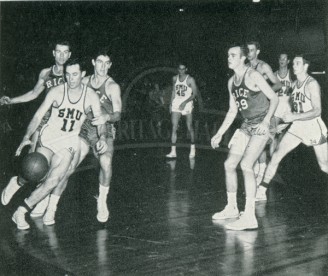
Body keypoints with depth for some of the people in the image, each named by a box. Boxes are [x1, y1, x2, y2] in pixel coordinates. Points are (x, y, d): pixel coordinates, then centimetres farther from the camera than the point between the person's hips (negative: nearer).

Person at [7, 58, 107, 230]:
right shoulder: (57, 92, -8)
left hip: (69, 140, 0)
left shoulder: (91, 96, -4)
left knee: (53, 181, -16)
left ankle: (20, 212, -7)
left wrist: (102, 138, -21)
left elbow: (100, 120, 0)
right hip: (49, 136, 0)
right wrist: (27, 137, -21)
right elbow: (38, 116, -8)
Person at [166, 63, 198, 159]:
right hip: (176, 104, 4)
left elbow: (195, 94, -9)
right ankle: (173, 151, -7)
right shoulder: (175, 78, 7)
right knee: (174, 128, -6)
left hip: (187, 104, -4)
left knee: (189, 127, 3)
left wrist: (185, 102, -18)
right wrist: (171, 103, 13)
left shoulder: (190, 80, -8)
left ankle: (193, 148, 23)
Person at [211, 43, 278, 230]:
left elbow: (274, 98, -13)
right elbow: (232, 111, 17)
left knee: (246, 165, -21)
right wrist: (219, 134, 14)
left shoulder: (253, 76, -13)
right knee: (229, 164, 6)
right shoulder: (231, 82, 11)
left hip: (262, 125, -8)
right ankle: (232, 208, 23)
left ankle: (249, 217, -19)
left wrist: (266, 122, -25)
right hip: (247, 125, 8)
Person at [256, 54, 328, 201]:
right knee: (276, 156, -5)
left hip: (313, 127, -6)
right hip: (297, 127, 6)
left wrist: (294, 117, -25)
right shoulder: (295, 84, 8)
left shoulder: (312, 84, -14)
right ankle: (261, 191, 0)